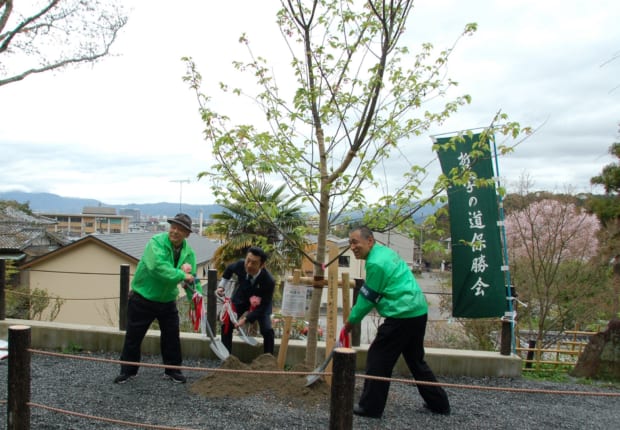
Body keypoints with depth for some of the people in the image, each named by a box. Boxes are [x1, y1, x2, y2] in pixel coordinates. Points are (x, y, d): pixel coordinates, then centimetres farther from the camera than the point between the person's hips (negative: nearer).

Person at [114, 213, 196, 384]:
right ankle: (128, 370, 23)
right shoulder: (157, 242, -21)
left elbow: (192, 279, -5)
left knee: (172, 336, 9)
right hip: (142, 299, -4)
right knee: (133, 336, 6)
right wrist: (181, 275, -38)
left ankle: (172, 370, 25)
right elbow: (157, 267, -38)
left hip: (168, 301, 4)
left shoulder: (188, 252, -5)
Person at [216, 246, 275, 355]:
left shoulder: (269, 281, -40)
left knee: (267, 331, -14)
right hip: (240, 298, 3)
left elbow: (264, 305, -29)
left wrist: (246, 318, -36)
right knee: (226, 325, -3)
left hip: (260, 303, -3)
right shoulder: (240, 265, -31)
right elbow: (229, 269, -4)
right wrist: (221, 286, -7)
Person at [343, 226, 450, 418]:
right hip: (419, 312, 10)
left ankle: (370, 407, 9)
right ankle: (439, 403, 30)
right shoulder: (384, 251, 14)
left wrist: (351, 320, 3)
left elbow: (368, 299, -10)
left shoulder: (376, 263, -16)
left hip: (403, 316, -10)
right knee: (416, 359, 22)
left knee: (378, 359, 1)